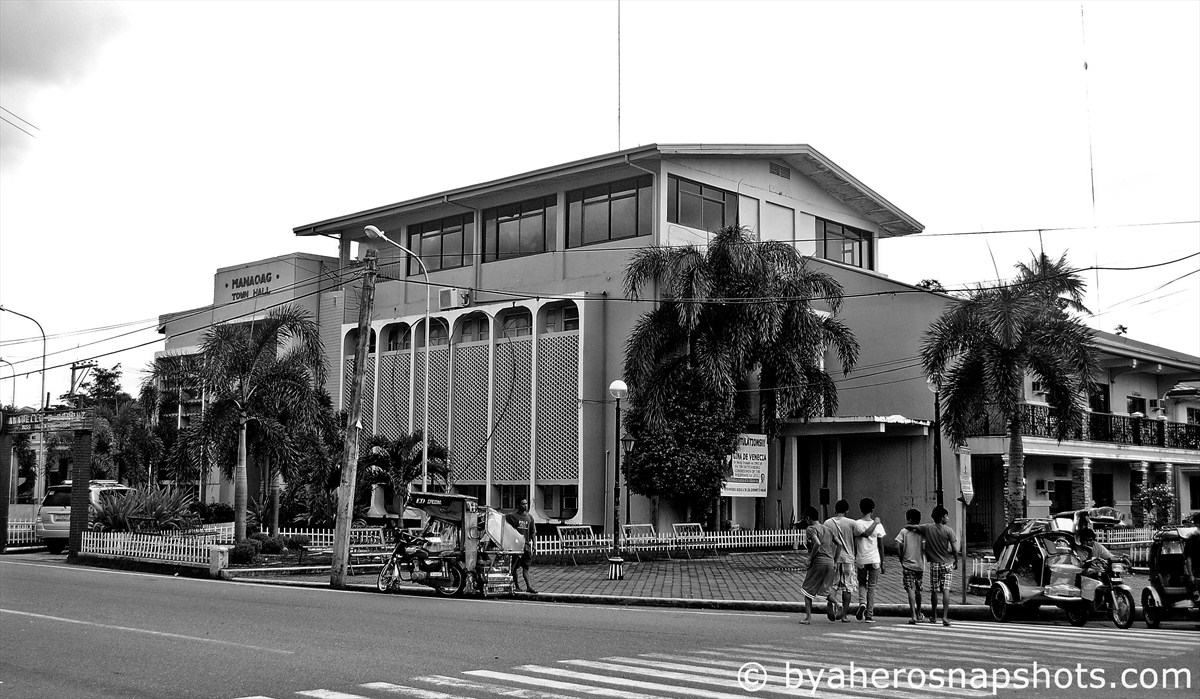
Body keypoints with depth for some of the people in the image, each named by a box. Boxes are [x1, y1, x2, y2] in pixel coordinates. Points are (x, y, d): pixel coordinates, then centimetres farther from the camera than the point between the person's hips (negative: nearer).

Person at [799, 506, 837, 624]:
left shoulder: (811, 529, -5)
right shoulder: (827, 529, 17)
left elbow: (817, 544, -22)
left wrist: (810, 558, -12)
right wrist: (835, 562, 18)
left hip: (818, 562, -6)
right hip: (830, 563, 6)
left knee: (807, 589, 5)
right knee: (824, 590, 15)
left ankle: (808, 617, 0)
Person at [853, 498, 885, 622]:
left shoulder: (856, 524, -4)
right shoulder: (878, 525, -2)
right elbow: (880, 545, 1)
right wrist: (882, 562, 7)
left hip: (861, 560, 0)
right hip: (875, 559, 0)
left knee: (862, 584, 18)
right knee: (872, 587, 8)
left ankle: (862, 603, -9)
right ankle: (869, 615, 7)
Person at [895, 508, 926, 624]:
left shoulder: (904, 531, -2)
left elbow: (897, 546, -11)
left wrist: (901, 559, 1)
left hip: (908, 565, -3)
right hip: (920, 565, 3)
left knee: (911, 590, -8)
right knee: (918, 590, 18)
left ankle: (913, 615, -20)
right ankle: (918, 614, 32)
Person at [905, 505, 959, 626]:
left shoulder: (927, 528, -3)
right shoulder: (948, 531, -8)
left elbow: (907, 527, -2)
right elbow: (955, 549, -8)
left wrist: (913, 528, 18)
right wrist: (956, 562, 7)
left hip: (934, 564, 2)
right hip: (947, 563, -2)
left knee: (934, 591, 11)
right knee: (946, 590, -4)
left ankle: (934, 617, 21)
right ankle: (945, 616, -13)